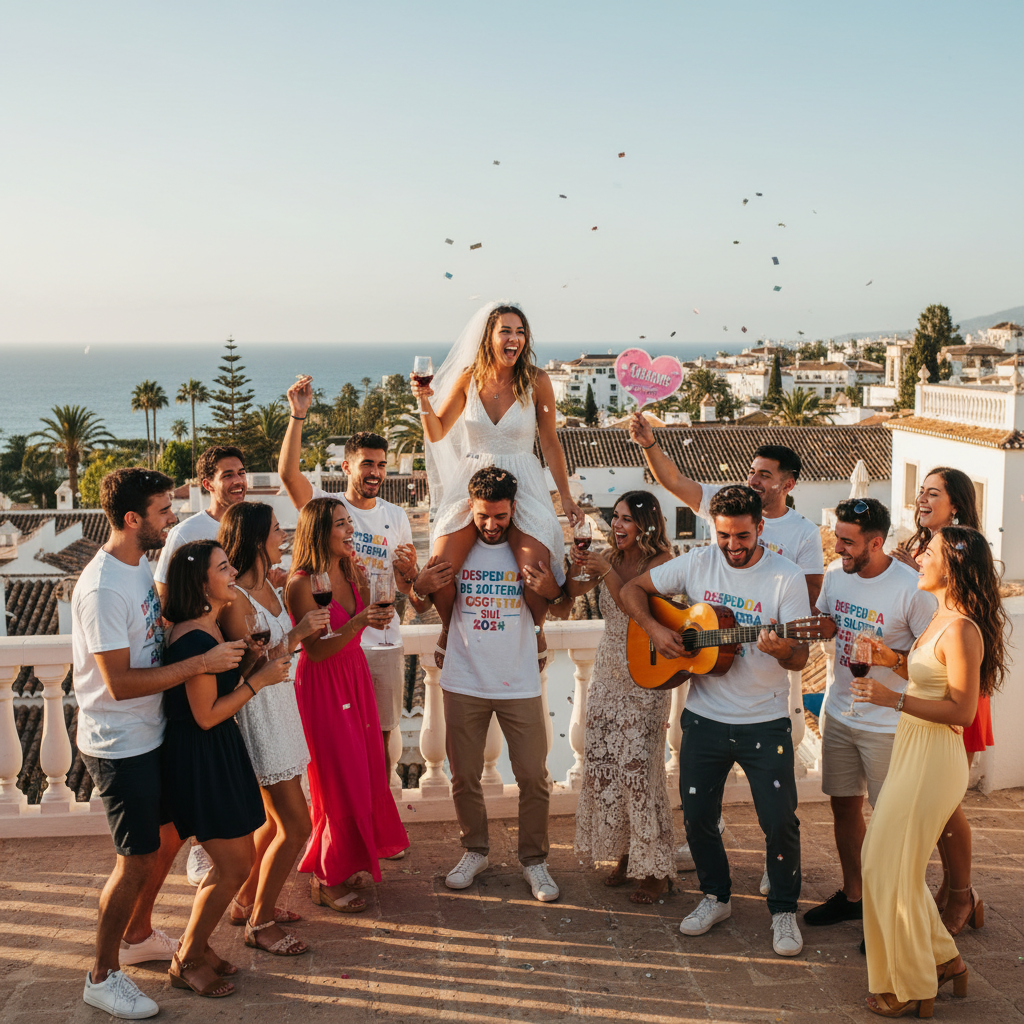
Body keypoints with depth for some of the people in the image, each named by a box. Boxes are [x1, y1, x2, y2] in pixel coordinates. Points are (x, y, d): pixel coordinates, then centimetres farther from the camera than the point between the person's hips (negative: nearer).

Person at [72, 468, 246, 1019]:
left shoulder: (140, 563, 5)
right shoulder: (103, 589, -25)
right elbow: (120, 683, -27)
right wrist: (201, 662, -28)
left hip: (152, 735, 9)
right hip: (120, 746, -9)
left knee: (168, 838, 20)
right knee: (137, 861, 1)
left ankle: (138, 937, 41)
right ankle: (102, 975, 19)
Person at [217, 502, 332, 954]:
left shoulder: (268, 585, 7)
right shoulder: (234, 598, -20)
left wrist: (306, 629, 7)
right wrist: (295, 634, -24)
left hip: (280, 706, 9)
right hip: (257, 711, -9)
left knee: (278, 819, 18)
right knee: (296, 826, -5)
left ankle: (247, 901, 34)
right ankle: (259, 922, 10)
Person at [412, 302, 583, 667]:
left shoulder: (536, 381, -3)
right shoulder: (468, 378, 1)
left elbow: (550, 443, 5)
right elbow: (436, 434, 5)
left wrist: (566, 497, 6)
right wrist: (424, 401, -13)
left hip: (522, 485, -1)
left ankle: (537, 630, 13)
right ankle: (448, 628, 18)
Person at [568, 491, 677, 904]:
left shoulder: (661, 562, -9)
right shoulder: (612, 557, 8)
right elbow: (573, 591, 1)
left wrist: (607, 573, -25)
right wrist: (577, 566, -17)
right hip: (608, 672, 6)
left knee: (638, 766, -8)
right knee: (601, 760, 6)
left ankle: (655, 869, 3)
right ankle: (623, 852, 21)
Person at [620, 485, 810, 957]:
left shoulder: (786, 578, -9)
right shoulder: (696, 564, -1)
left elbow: (800, 657, -12)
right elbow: (631, 589, 7)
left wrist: (782, 650, -36)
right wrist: (655, 629, -10)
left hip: (765, 722, -2)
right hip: (704, 719, 3)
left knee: (780, 821, -4)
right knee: (697, 817, 9)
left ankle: (784, 910, 18)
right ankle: (716, 897, 32)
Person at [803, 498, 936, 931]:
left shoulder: (912, 589, -20)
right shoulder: (836, 574, -2)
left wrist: (891, 657, -29)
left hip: (887, 723, -6)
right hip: (838, 712, 6)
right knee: (844, 805, 16)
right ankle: (852, 894, 33)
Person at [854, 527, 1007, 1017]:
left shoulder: (961, 630, -20)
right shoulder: (942, 619, 10)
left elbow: (962, 710, -22)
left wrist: (893, 699, -28)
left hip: (932, 761, -10)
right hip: (912, 752, 10)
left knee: (893, 871, 2)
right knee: (881, 860, 17)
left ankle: (912, 990, 18)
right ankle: (943, 959, 31)